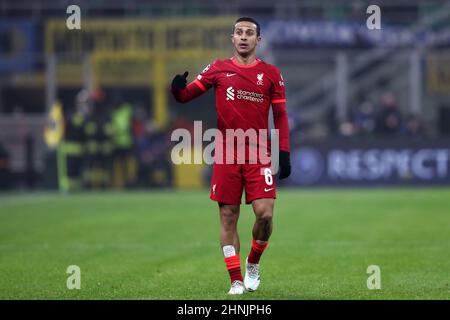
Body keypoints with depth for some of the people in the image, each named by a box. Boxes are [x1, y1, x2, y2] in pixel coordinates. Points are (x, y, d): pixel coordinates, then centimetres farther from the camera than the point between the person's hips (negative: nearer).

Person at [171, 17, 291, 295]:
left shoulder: (271, 73, 6)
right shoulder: (219, 69, 6)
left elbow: (280, 115, 7)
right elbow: (187, 95, 4)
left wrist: (284, 153, -1)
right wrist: (178, 89, -20)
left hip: (259, 154, 0)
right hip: (226, 154, 1)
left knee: (265, 214, -11)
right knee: (228, 216, 0)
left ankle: (253, 263, 16)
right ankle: (237, 280, 8)